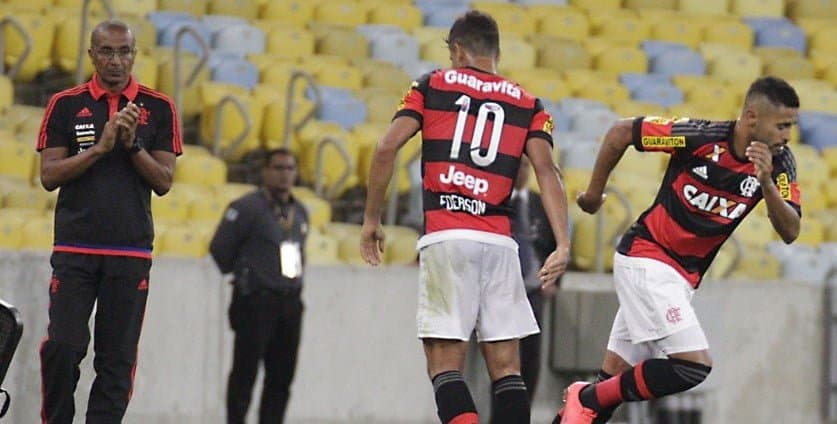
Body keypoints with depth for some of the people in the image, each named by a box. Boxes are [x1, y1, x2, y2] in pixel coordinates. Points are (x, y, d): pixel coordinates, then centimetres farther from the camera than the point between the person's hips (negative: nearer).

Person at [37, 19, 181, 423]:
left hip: (131, 252, 1)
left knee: (118, 358, -1)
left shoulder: (159, 109, 6)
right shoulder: (65, 105, 6)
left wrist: (133, 144, -12)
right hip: (74, 249, -1)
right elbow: (49, 175, 0)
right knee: (62, 346, -10)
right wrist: (100, 147, -12)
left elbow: (163, 181, 4)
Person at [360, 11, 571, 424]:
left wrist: (371, 220, 7)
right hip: (499, 242, 3)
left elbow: (387, 148, -1)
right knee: (506, 368, 6)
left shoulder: (433, 85, 11)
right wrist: (562, 244, -7)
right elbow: (546, 170, 1)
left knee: (445, 366, -4)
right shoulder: (527, 103, 16)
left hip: (445, 238, -2)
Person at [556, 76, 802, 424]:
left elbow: (790, 232, -10)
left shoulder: (779, 163, -5)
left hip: (684, 275, 6)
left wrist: (767, 184, -27)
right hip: (645, 256, -6)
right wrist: (594, 193, 2)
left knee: (615, 379, 9)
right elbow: (621, 132, -9)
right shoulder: (700, 137, -20)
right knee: (694, 365, -17)